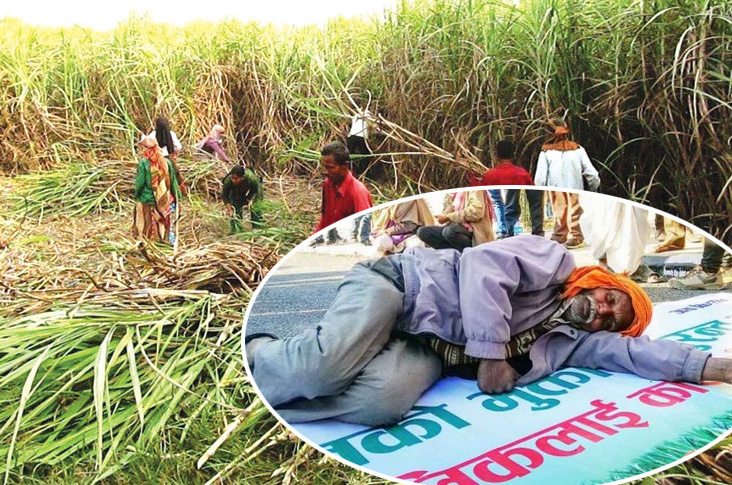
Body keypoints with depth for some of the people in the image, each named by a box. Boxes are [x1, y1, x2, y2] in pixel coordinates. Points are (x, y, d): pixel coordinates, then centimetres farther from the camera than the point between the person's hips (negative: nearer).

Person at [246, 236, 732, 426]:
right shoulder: (552, 257, 0)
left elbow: (636, 351, 13)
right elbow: (483, 264, -15)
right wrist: (491, 351, -18)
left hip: (426, 350, 6)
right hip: (400, 285, -5)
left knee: (384, 403, -29)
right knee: (331, 367, -34)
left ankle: (257, 390, -10)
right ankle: (252, 352, -3)